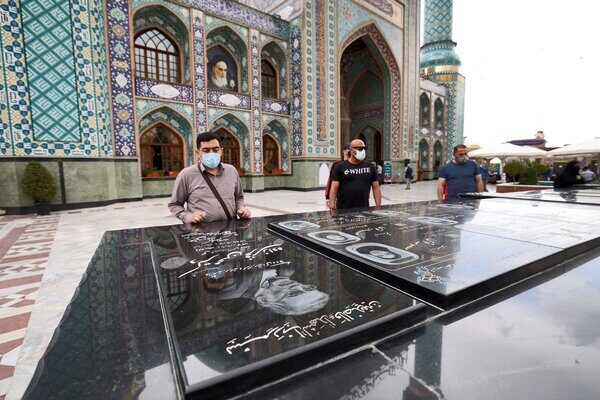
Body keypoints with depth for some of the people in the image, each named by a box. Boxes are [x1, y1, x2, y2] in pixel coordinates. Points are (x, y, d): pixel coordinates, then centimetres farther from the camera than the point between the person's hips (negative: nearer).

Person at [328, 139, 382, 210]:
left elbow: (376, 188, 8)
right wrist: (332, 203, -17)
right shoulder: (340, 167, 0)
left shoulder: (370, 167, 8)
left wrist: (378, 207, 1)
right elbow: (334, 187, -5)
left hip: (364, 209, 2)